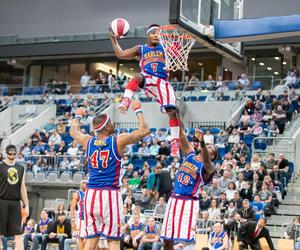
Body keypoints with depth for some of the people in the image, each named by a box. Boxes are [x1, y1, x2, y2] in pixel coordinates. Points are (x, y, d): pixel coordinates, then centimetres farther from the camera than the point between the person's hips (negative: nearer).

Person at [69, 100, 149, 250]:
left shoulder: (88, 141, 7)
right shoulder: (118, 141, -5)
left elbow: (73, 131, 29)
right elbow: (144, 131, 3)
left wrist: (77, 117, 47)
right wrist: (138, 111, 16)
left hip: (91, 193, 4)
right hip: (110, 194, -4)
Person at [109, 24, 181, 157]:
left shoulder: (165, 47, 17)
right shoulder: (140, 49, 19)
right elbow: (120, 54, 18)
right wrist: (113, 38, 13)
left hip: (163, 82, 0)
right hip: (147, 80, 0)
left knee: (172, 111, -14)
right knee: (137, 76, -38)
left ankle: (175, 141, -8)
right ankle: (125, 102, -44)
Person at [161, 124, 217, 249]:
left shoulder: (208, 167, -5)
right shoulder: (190, 155, 12)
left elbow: (205, 160, -29)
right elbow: (182, 135, 4)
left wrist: (202, 142, -48)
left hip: (189, 202, -6)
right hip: (174, 199, 6)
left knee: (187, 239, -11)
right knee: (166, 238, 10)